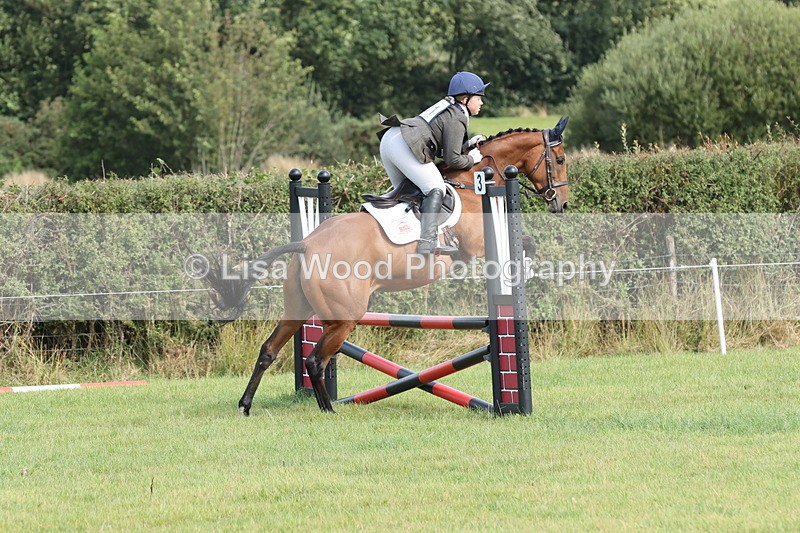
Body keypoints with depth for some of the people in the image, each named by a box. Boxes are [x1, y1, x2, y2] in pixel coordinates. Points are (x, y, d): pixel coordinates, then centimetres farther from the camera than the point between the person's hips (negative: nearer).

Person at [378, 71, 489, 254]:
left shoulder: (447, 108, 26)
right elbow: (453, 160, -9)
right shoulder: (456, 119, -4)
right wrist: (471, 159, 9)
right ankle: (428, 242, -26)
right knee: (436, 189, -13)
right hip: (404, 143, -11)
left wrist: (467, 144, 20)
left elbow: (441, 148, 25)